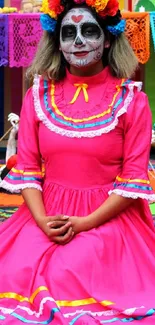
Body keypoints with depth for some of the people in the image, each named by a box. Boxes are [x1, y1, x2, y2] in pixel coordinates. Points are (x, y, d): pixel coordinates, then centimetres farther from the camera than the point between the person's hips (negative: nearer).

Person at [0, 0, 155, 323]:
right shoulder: (38, 95, 5)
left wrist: (85, 223, -15)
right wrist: (42, 221, -13)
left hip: (108, 218, -3)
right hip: (46, 216, 3)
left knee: (73, 282, -23)